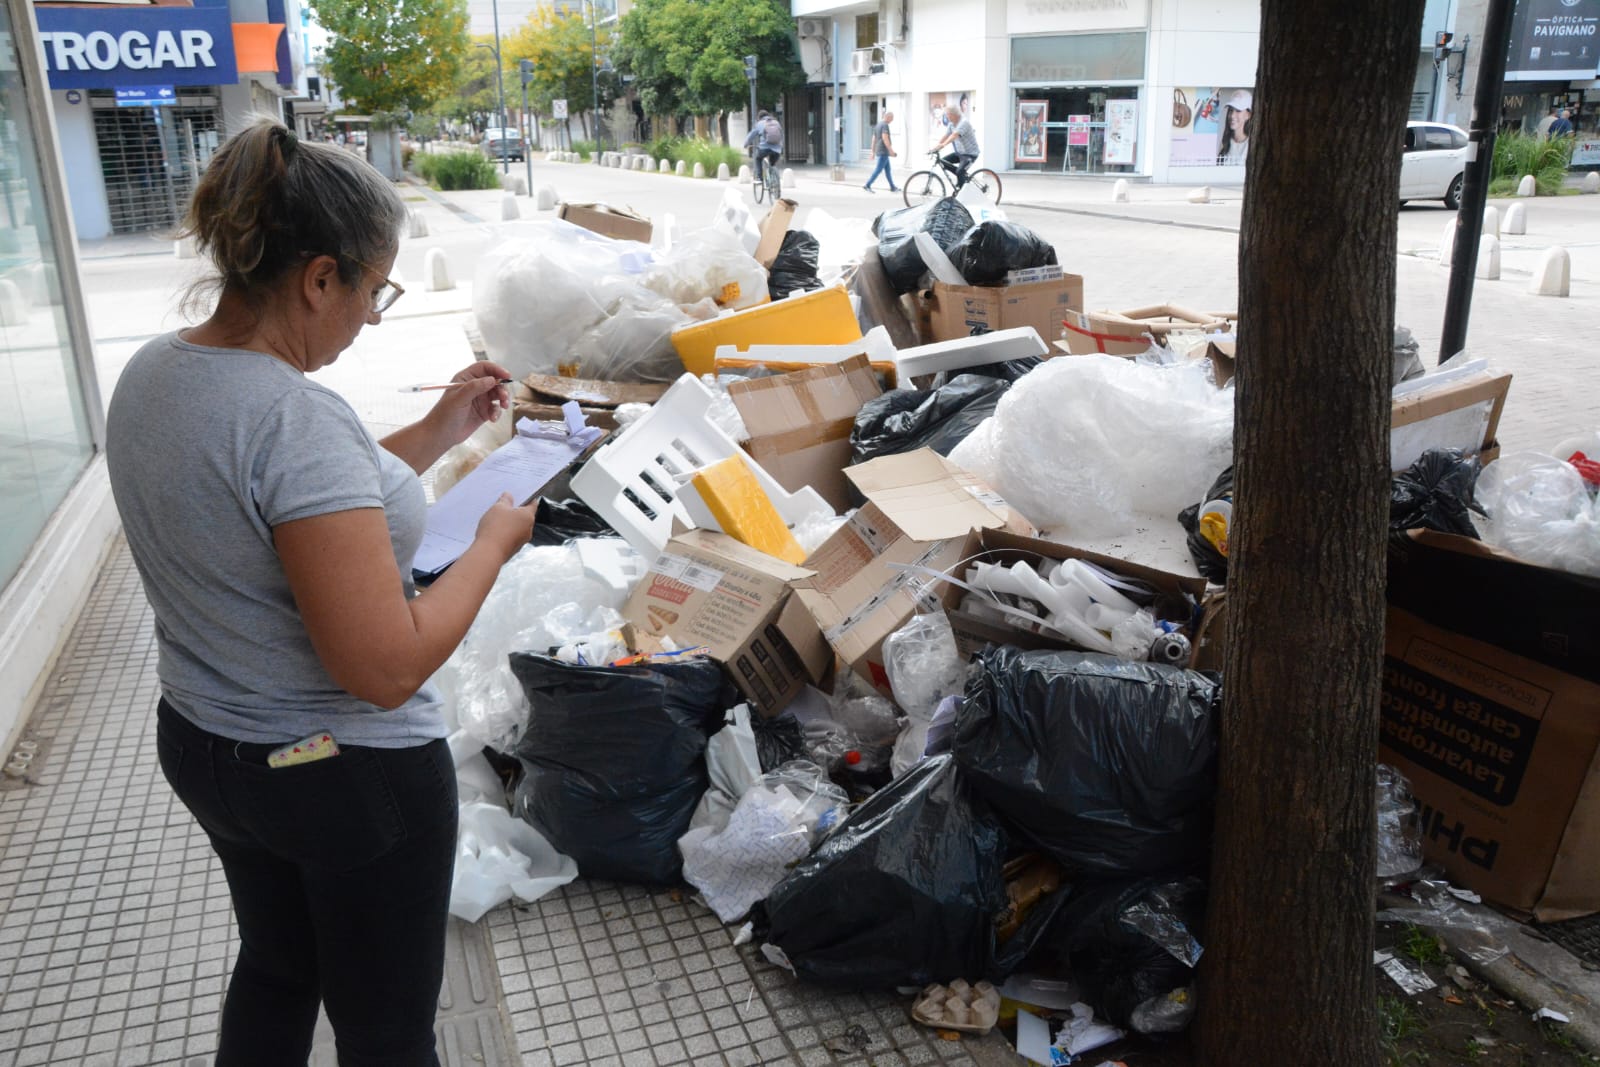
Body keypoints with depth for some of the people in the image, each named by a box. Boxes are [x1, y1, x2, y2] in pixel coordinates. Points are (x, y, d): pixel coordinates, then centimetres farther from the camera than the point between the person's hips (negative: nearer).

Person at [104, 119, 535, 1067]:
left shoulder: (152, 373, -2)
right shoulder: (296, 419, -31)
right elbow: (387, 668, -30)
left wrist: (440, 430, 6)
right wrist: (495, 542, -17)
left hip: (201, 743, 9)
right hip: (345, 776, -9)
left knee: (274, 965, 31)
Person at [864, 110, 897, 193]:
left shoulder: (878, 125, 17)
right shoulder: (885, 125, -13)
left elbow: (874, 139, 17)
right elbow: (885, 138, -23)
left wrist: (873, 152, 18)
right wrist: (890, 149, -22)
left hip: (879, 152, 10)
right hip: (883, 151, -10)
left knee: (888, 170, 12)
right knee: (878, 169, -9)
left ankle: (892, 187, 15)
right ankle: (867, 185, -11)